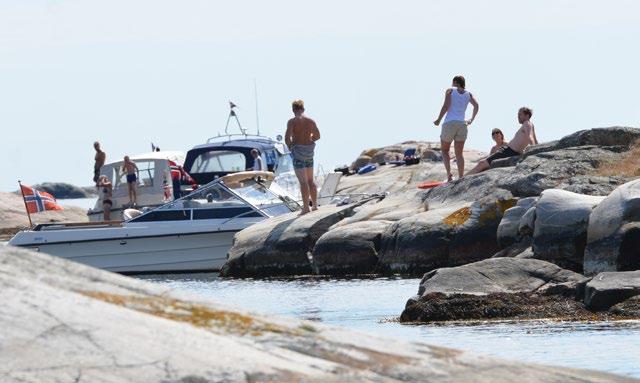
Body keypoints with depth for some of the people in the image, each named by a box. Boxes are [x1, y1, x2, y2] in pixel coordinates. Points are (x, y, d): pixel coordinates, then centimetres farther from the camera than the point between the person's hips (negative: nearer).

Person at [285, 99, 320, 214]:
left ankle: (306, 207, -9)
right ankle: (315, 204, 20)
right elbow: (317, 136, 11)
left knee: (303, 181, -6)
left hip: (298, 150, -5)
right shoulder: (311, 121, 4)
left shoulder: (292, 121, -10)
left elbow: (287, 137, -19)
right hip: (309, 150, 5)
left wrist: (289, 146, 1)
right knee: (310, 180, 17)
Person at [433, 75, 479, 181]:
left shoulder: (450, 91, 3)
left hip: (450, 123, -3)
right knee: (459, 154, 7)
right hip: (462, 124, 3)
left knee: (445, 150, 12)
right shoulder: (468, 94, 13)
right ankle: (461, 178, -3)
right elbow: (476, 106, 3)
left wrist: (438, 120, 1)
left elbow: (446, 106, -7)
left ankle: (449, 174, -7)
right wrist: (471, 120, 12)